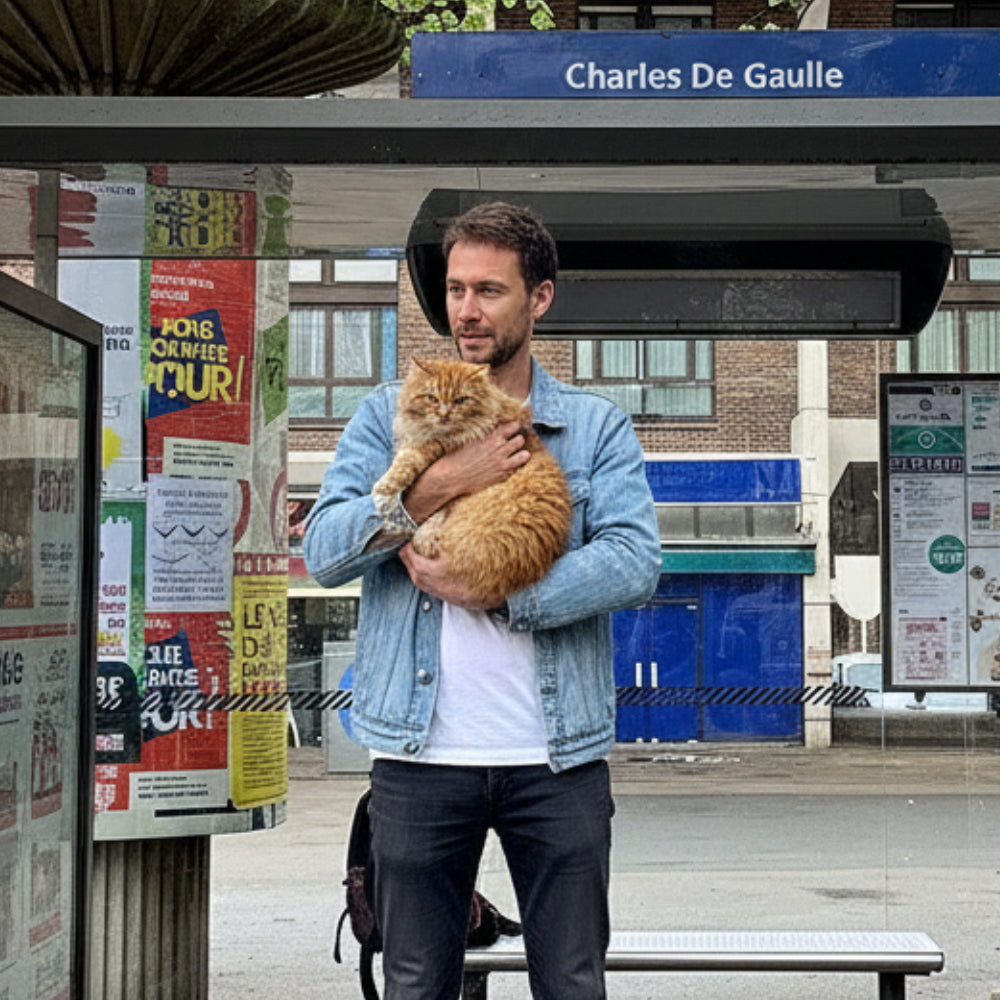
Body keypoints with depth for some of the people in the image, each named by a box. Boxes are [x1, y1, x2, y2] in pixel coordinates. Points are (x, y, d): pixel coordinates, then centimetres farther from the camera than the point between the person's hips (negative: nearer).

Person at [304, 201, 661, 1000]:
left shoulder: (597, 427, 5)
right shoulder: (390, 415, 8)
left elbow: (636, 563, -11)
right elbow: (324, 552, -4)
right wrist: (441, 484, -15)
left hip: (558, 759, -1)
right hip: (421, 755, 1)